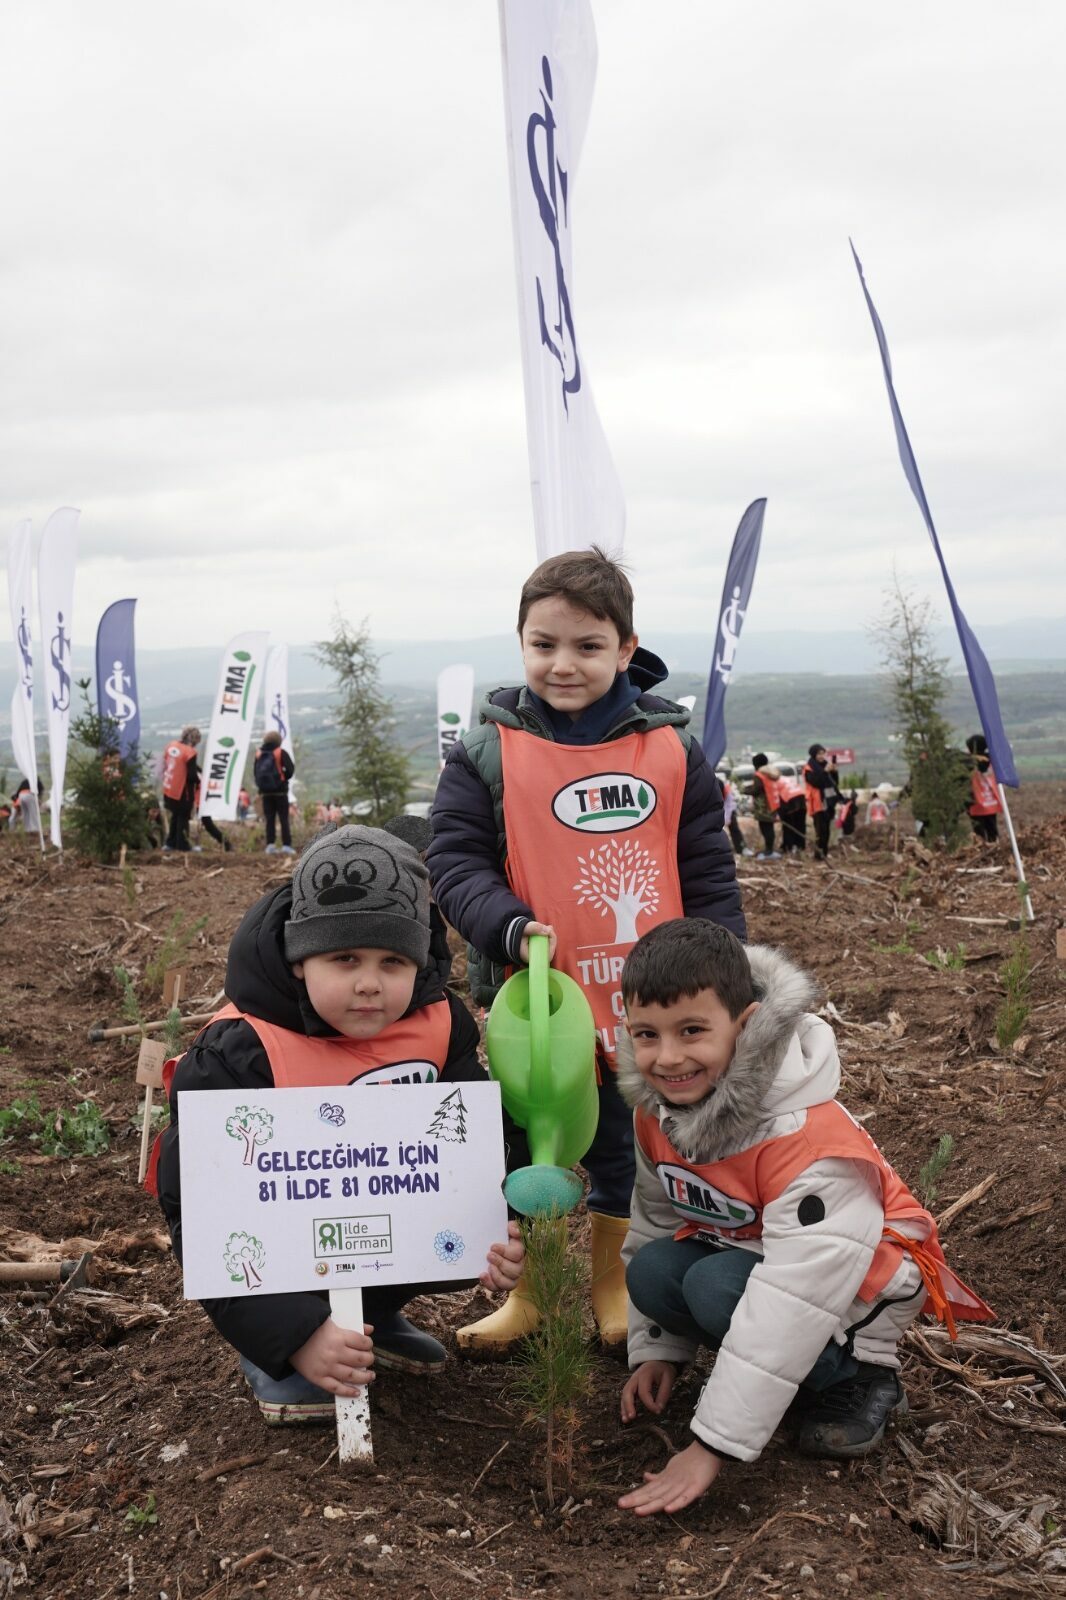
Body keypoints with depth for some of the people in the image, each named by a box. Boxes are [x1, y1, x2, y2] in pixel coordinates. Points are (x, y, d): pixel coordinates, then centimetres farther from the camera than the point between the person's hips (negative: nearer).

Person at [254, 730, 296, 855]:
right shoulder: (281, 753, -6)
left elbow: (255, 771, 8)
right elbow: (290, 769, -12)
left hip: (265, 792, 3)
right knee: (284, 819, -1)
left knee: (269, 820, 6)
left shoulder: (259, 754, 6)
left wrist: (264, 781, 11)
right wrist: (284, 778, 5)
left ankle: (270, 845, -1)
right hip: (280, 791, -3)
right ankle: (286, 845, -6)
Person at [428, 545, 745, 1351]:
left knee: (629, 1149, 17)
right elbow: (454, 860, -7)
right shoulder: (487, 754, -7)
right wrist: (509, 928, -24)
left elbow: (710, 871, 2)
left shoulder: (672, 747, -2)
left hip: (647, 1002, 1)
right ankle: (527, 1291, 35)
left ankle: (613, 1284, 38)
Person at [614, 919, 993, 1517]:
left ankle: (862, 1374, -6)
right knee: (652, 1271, -21)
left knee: (718, 1286, -32)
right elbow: (655, 1221, 4)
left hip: (860, 1278, -7)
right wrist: (656, 1349, 4)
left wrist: (712, 1448, -37)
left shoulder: (807, 1142, -36)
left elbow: (790, 1303, -38)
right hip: (742, 1246, 8)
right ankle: (797, 1371, 2)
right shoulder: (657, 1108, -13)